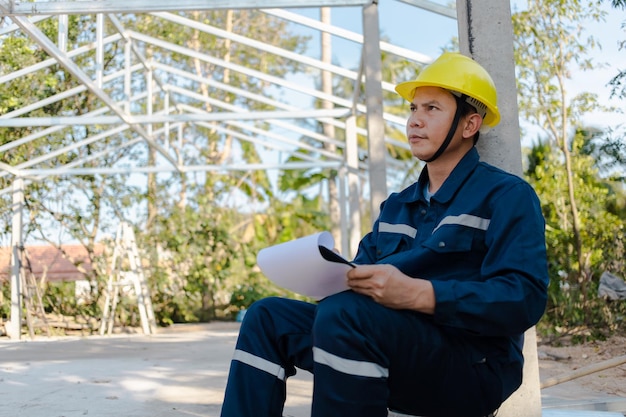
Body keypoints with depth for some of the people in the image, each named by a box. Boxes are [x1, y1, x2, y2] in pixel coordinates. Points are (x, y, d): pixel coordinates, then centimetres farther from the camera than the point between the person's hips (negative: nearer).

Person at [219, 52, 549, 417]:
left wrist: (417, 294, -28)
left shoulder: (507, 196, -3)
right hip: (397, 342, 8)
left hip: (474, 370, -7)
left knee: (343, 313, -32)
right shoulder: (397, 206, 21)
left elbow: (524, 298, -17)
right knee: (269, 317, 0)